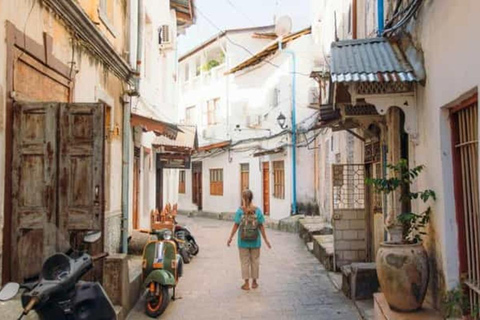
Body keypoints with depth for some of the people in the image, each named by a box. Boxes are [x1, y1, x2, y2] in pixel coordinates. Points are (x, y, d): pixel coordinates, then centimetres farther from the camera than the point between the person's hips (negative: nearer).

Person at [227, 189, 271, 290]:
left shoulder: (240, 210, -9)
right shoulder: (257, 210, -6)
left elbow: (236, 225, -8)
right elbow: (261, 226, -6)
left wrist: (230, 238, 4)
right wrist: (266, 239, 3)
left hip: (243, 241, -1)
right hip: (255, 241, 1)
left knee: (245, 261, 10)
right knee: (255, 261, 15)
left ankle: (246, 284, 15)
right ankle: (254, 282, 25)